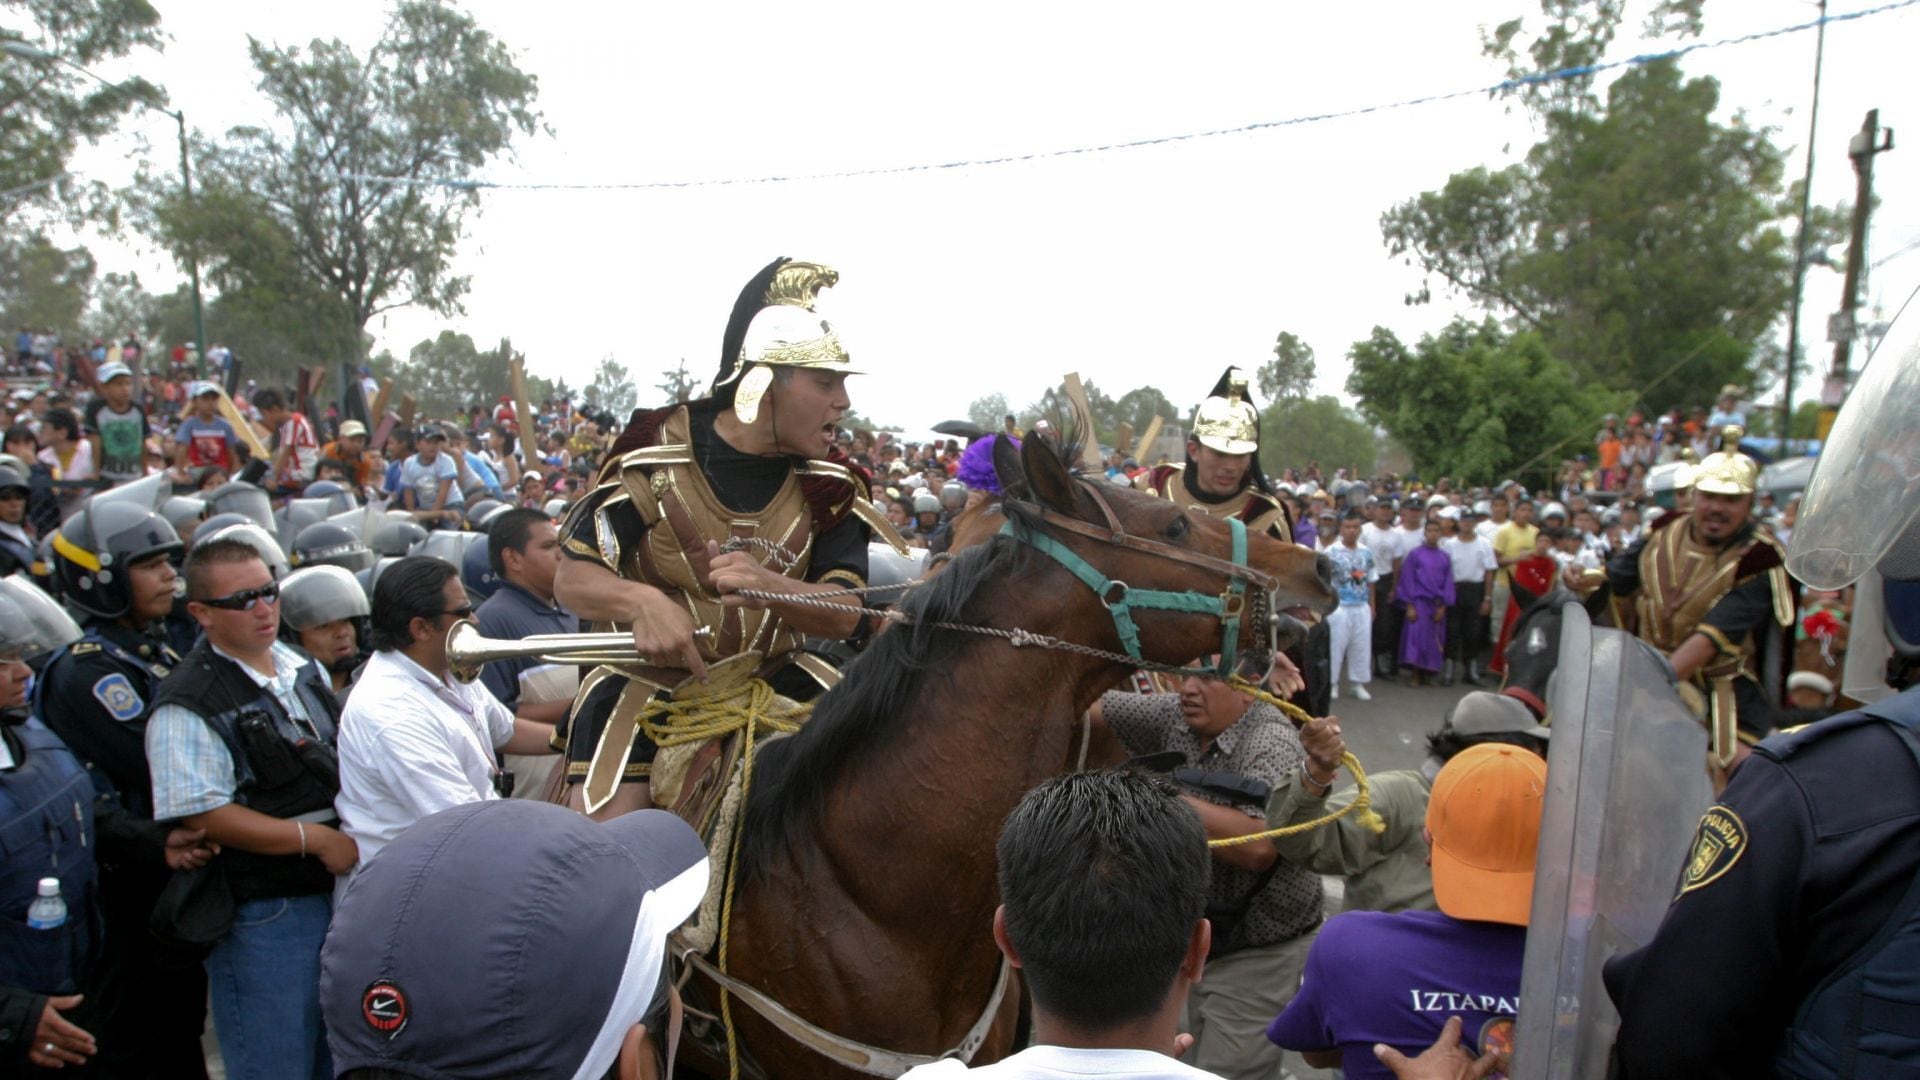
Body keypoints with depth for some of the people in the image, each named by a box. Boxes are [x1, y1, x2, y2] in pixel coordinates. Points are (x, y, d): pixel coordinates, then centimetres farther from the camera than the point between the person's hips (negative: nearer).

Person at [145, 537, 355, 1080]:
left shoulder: (301, 666, 7)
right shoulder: (187, 707, -17)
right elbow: (204, 815, -21)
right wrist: (317, 839, -19)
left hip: (332, 889, 7)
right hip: (260, 912, -7)